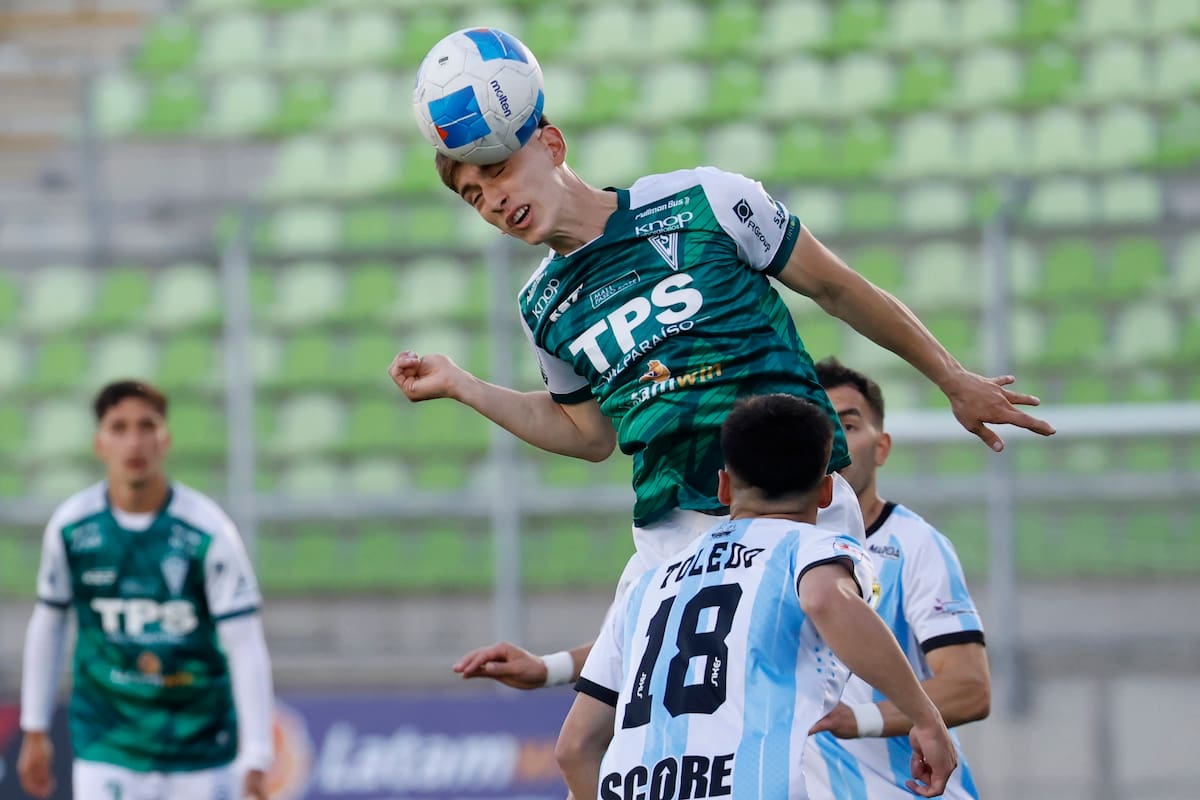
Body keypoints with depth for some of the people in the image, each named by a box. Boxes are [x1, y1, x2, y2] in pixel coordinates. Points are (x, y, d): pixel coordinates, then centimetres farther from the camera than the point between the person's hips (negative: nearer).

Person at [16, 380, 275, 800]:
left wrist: (256, 762, -18)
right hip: (105, 752, 1)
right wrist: (34, 730, 13)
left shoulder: (208, 532, -12)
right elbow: (47, 623, 10)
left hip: (199, 749, -1)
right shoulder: (70, 527, -5)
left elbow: (245, 647, -13)